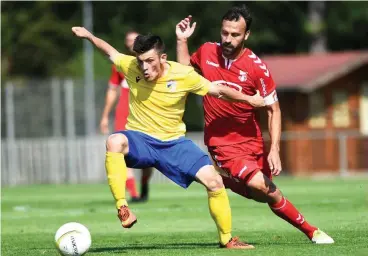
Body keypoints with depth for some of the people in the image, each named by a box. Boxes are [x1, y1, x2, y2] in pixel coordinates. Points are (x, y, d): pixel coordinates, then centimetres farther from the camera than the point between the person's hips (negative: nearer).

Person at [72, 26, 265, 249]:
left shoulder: (184, 75, -16)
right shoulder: (130, 67, -13)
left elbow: (218, 90, -2)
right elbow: (111, 51, 10)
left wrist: (249, 99, 0)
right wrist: (89, 36, 3)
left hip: (174, 142, 1)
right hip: (140, 139, -1)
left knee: (214, 181, -13)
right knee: (114, 142, -38)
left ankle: (227, 239, 8)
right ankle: (122, 208, -33)